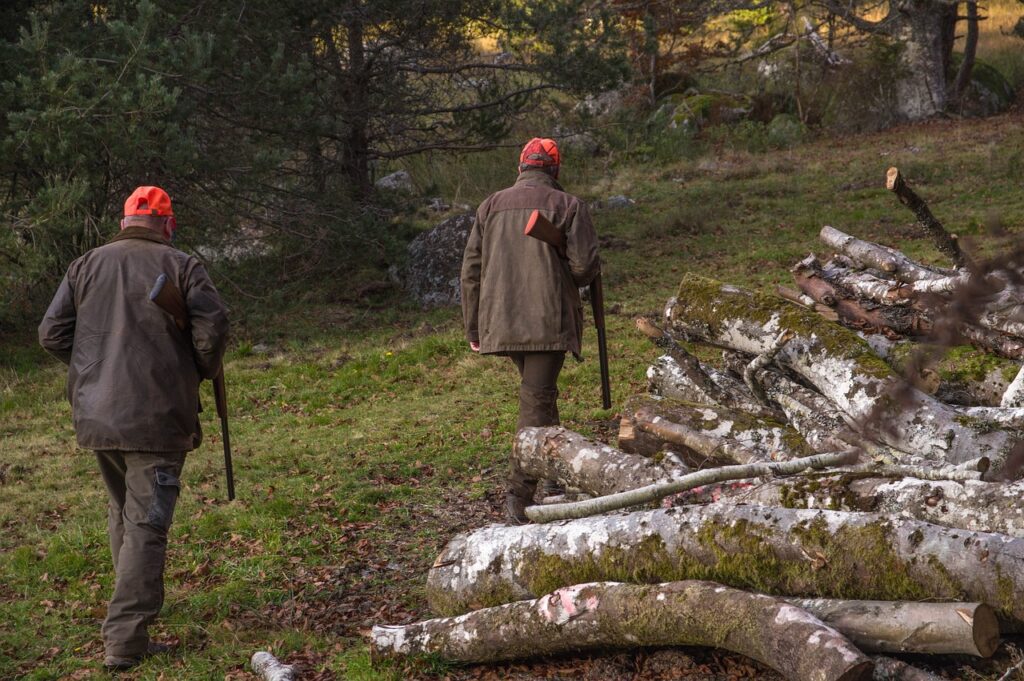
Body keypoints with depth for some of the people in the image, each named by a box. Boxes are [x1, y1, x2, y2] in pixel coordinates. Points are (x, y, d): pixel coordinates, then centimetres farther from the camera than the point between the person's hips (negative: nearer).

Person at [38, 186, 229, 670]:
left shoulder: (86, 265, 8)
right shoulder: (180, 266, -3)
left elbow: (52, 333, 5)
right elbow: (212, 325, -13)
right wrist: (204, 371, 6)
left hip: (95, 416, 5)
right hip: (157, 418, -5)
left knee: (122, 512, 24)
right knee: (146, 525, -4)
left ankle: (136, 605, 36)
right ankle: (125, 639, -10)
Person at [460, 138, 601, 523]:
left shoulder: (490, 206, 12)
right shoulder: (568, 206, -1)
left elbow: (471, 271, 10)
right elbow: (585, 265, -9)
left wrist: (473, 329, 15)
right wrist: (574, 278, 16)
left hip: (500, 322, 4)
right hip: (547, 321, -4)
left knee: (538, 392, 22)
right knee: (537, 400, -5)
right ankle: (520, 491, -13)